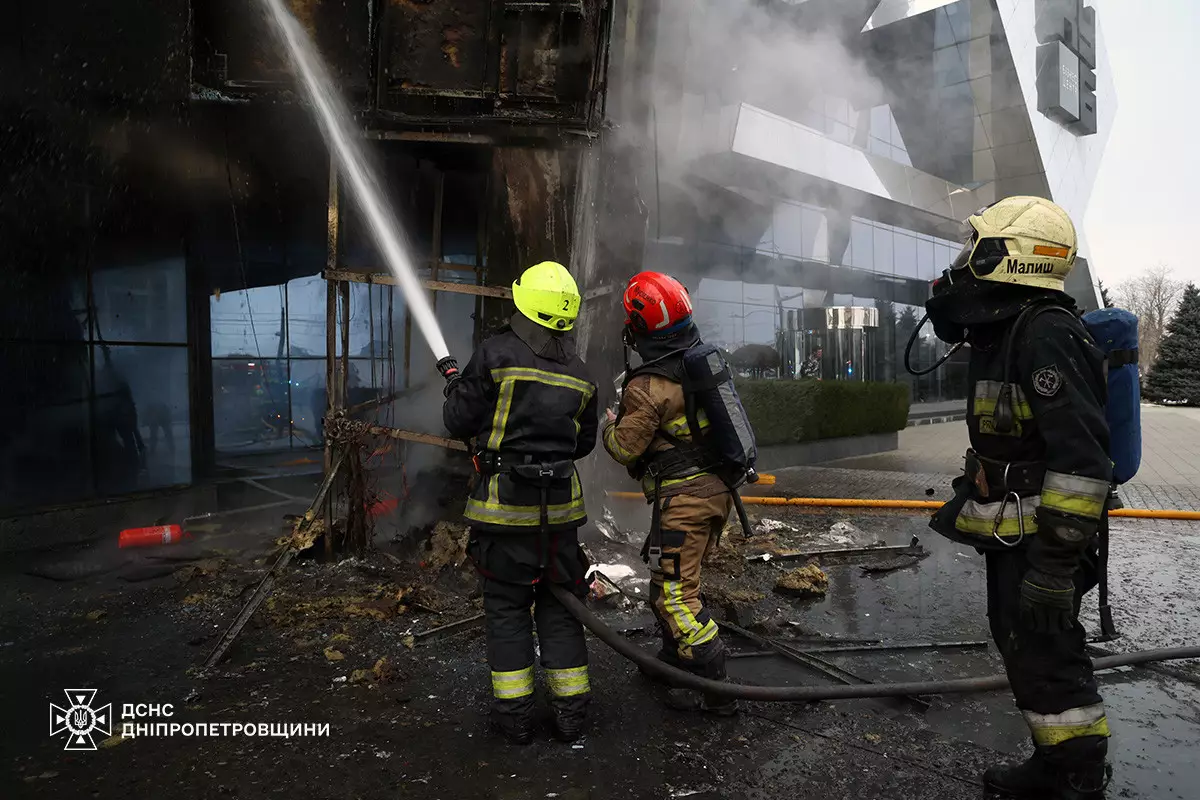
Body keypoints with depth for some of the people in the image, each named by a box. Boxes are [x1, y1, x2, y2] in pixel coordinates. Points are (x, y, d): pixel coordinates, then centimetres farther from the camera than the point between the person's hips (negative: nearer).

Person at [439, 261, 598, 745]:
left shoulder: (496, 354, -11)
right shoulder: (579, 374, 5)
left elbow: (459, 423, -6)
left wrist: (453, 382, 13)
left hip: (505, 505, -4)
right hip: (560, 505, 4)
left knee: (507, 608, 9)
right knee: (558, 607, 14)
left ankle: (514, 714, 18)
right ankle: (570, 712, 22)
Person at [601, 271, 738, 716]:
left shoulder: (648, 386, -20)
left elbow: (625, 449, -12)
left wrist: (609, 426, 9)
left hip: (682, 496, -9)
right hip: (718, 487, 9)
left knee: (676, 594, 0)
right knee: (670, 577, 24)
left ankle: (715, 691, 7)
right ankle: (675, 658, 38)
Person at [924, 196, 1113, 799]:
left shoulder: (1048, 335, -22)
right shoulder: (1004, 333, 11)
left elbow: (1082, 459, -27)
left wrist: (1054, 562, -27)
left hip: (1041, 539, -10)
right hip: (1011, 534, 10)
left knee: (1045, 660, 0)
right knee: (1020, 645, 20)